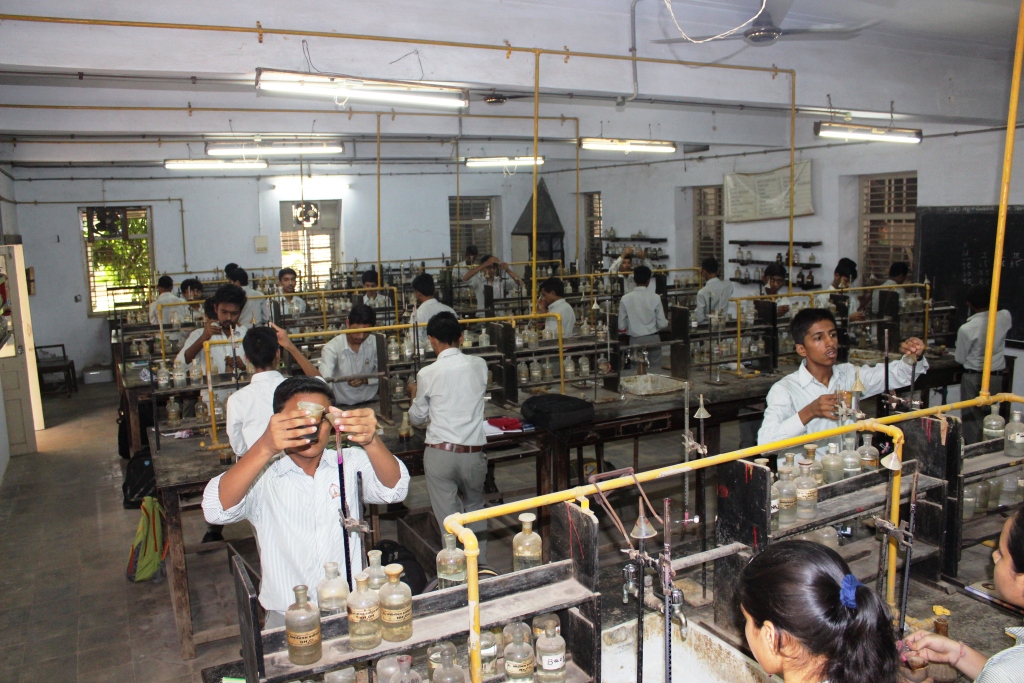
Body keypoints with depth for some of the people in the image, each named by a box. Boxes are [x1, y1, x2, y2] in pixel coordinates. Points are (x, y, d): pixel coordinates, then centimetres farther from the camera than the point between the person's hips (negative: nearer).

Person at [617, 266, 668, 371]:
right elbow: (662, 324, -4)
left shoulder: (626, 299, -6)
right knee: (655, 371, 8)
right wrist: (667, 322, 18)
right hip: (653, 339, 0)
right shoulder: (655, 298, -7)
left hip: (635, 341, 0)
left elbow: (621, 327, -3)